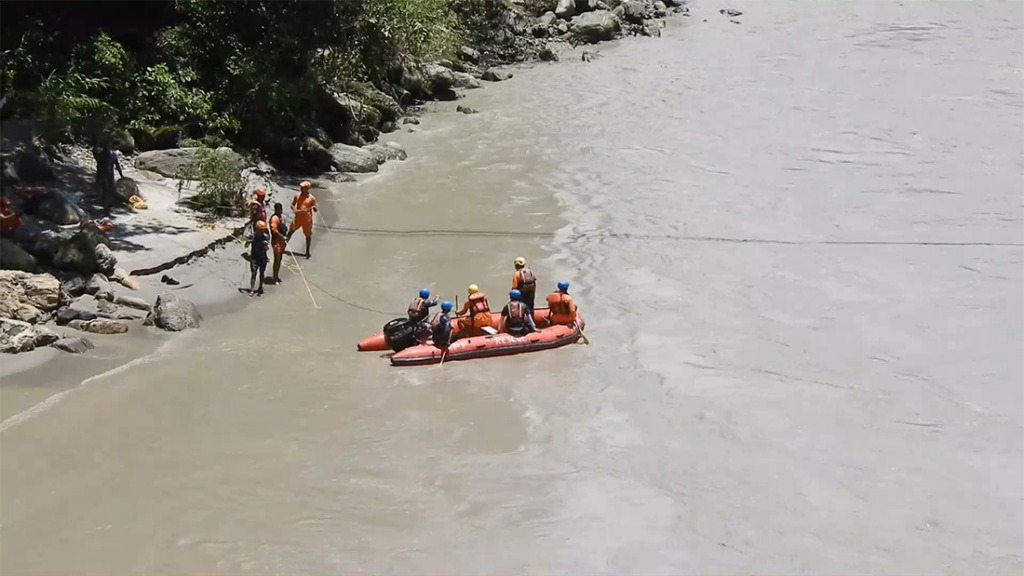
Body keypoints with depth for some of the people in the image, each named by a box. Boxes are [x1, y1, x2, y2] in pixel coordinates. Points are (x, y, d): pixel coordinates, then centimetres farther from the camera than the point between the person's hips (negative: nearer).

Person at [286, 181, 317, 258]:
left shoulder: (311, 198, -8)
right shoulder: (297, 196, 1)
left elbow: (315, 210, -5)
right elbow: (292, 204, 9)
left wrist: (314, 207, -29)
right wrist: (294, 209, -14)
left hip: (307, 219, -3)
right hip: (298, 217, 3)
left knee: (308, 235, 4)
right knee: (290, 231, 6)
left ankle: (307, 251, 16)